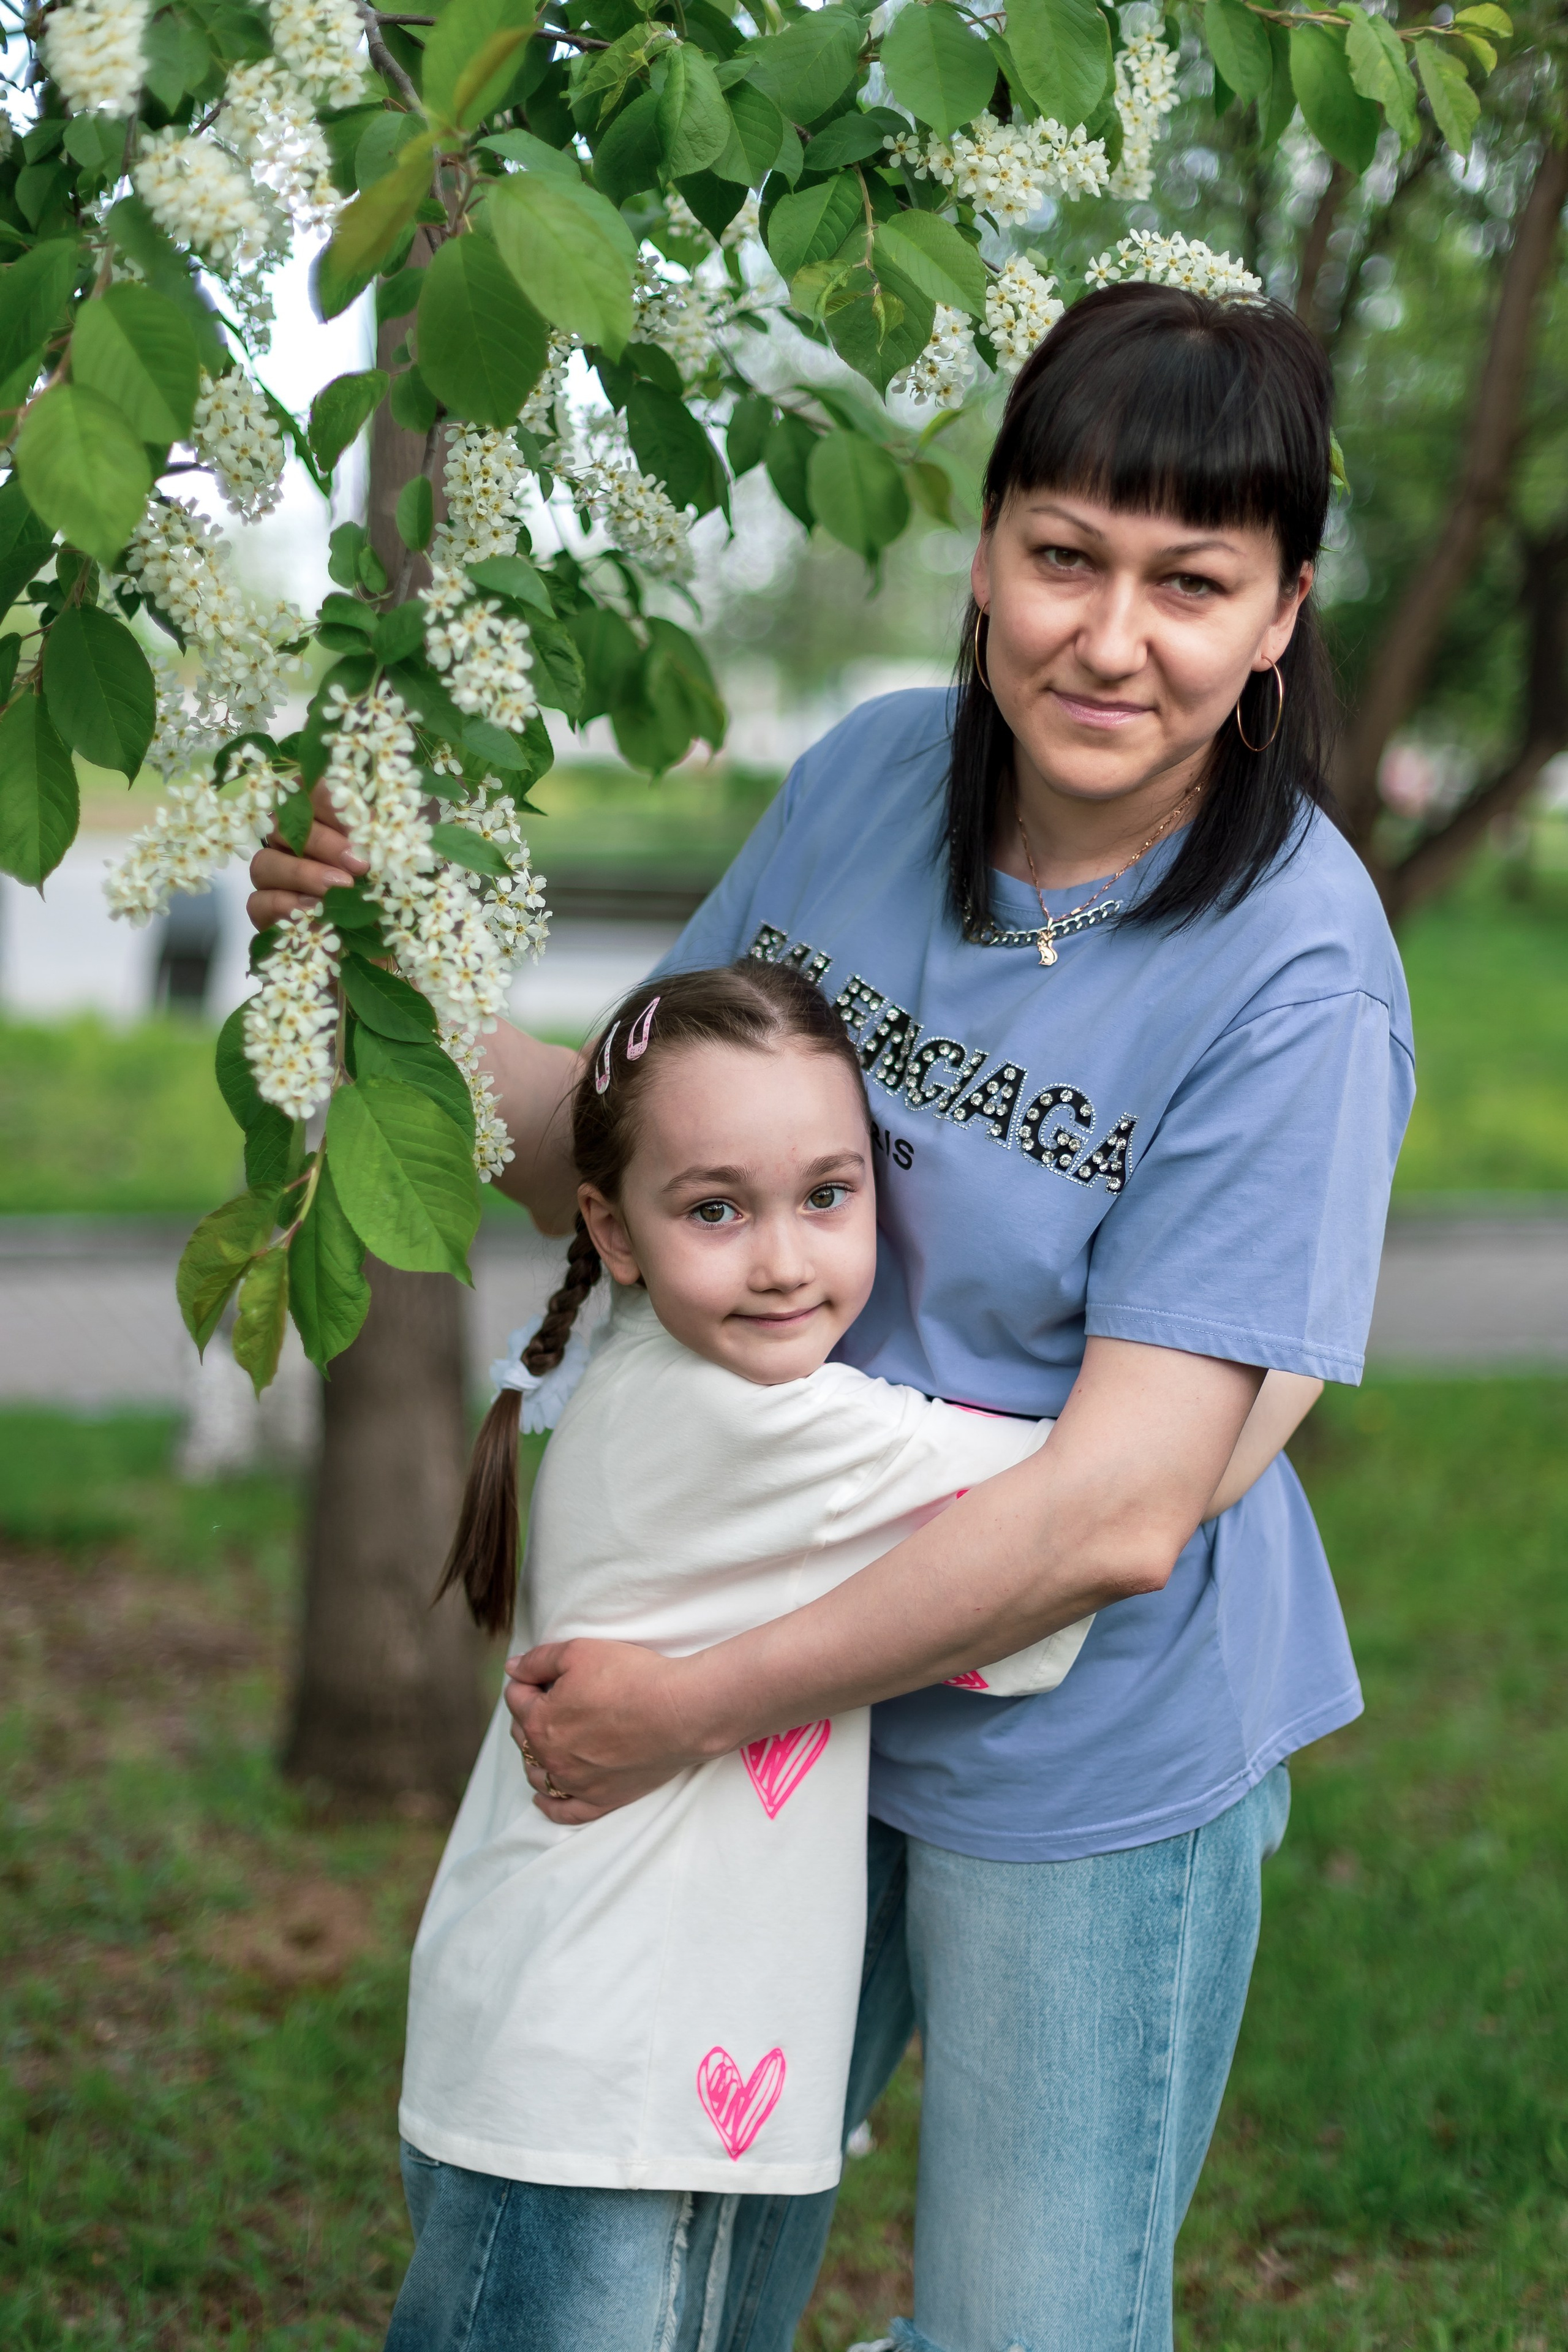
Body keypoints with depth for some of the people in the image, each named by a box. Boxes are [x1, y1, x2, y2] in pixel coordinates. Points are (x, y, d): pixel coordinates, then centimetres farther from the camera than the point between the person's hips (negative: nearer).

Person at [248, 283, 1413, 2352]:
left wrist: (693, 1710, -20)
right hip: (781, 1682, 5)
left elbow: (1115, 1516, -25)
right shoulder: (874, 777, -6)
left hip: (1084, 1771, -5)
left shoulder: (1296, 975, -23)